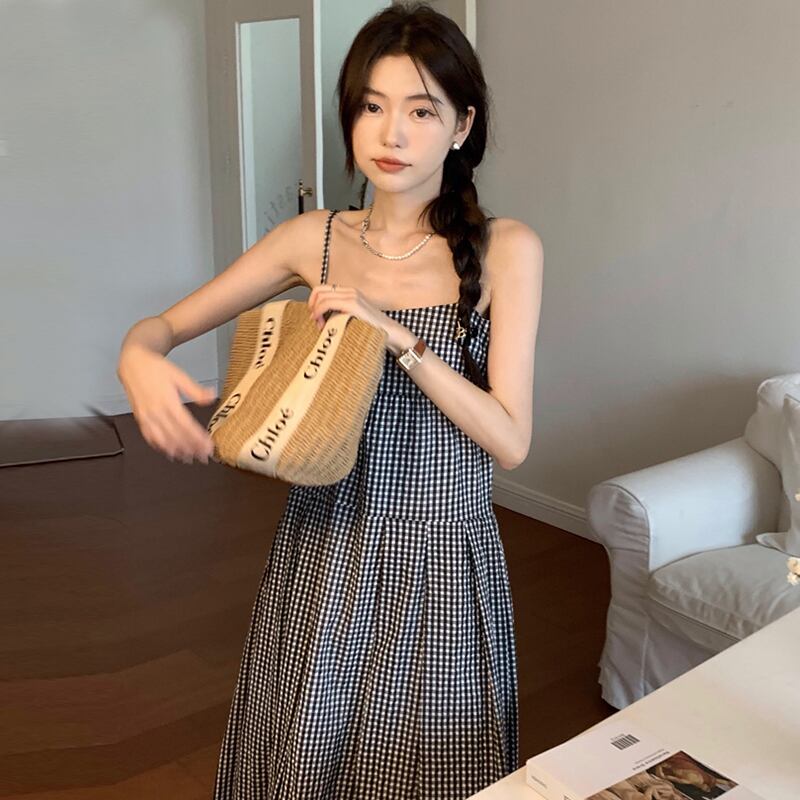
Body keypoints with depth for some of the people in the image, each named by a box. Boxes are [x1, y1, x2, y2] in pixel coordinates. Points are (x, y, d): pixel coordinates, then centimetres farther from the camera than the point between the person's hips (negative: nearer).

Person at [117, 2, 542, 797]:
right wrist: (139, 360, -20)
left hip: (440, 556, -2)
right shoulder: (313, 238, -2)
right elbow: (163, 324, 4)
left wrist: (395, 334, -23)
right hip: (322, 544, 3)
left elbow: (510, 439, -13)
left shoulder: (504, 249, -9)